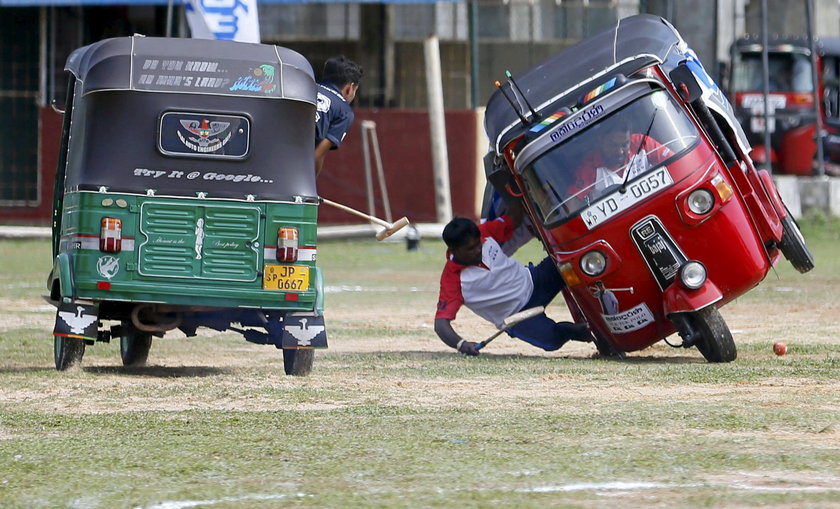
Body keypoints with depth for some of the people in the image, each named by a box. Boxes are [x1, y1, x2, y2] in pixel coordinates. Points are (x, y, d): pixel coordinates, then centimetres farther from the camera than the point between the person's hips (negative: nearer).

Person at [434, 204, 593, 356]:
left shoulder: (484, 233, -11)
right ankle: (576, 331, 4)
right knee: (550, 339, -30)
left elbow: (513, 219, 8)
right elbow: (441, 323, -31)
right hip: (518, 316, -4)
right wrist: (461, 344, -50)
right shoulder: (452, 279, -25)